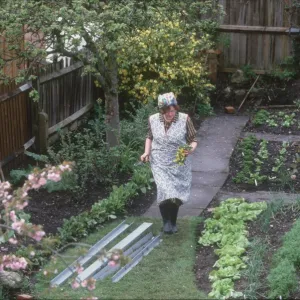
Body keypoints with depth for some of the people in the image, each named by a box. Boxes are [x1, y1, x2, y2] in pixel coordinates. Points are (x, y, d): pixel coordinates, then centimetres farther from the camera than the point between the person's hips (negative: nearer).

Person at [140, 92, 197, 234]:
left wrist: (192, 149, -25)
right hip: (160, 163, 0)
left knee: (176, 193, 7)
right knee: (164, 191, -15)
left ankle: (173, 222, 30)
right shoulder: (153, 119, -6)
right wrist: (147, 152, -1)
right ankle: (166, 221, 7)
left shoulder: (184, 119, -13)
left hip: (179, 164, 0)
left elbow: (193, 139, -4)